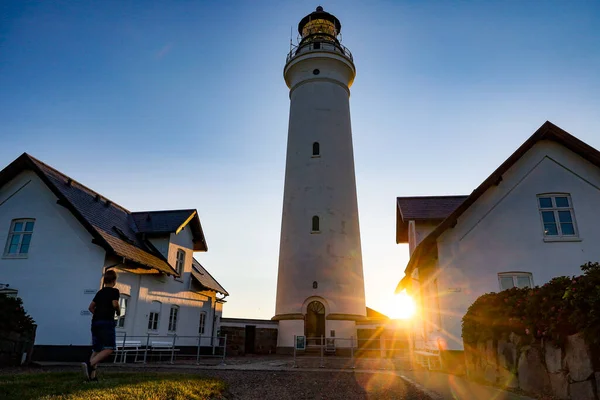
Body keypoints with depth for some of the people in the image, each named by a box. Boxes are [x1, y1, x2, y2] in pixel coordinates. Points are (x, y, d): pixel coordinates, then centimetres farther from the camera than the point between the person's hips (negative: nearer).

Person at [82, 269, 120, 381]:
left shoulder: (100, 292, 19)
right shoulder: (114, 291, 0)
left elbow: (91, 307, 18)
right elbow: (115, 304, -14)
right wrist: (118, 311, 5)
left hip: (95, 322, 8)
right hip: (107, 322, -7)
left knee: (96, 350, 12)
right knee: (109, 348, -10)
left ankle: (92, 375, 4)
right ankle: (89, 364, -28)